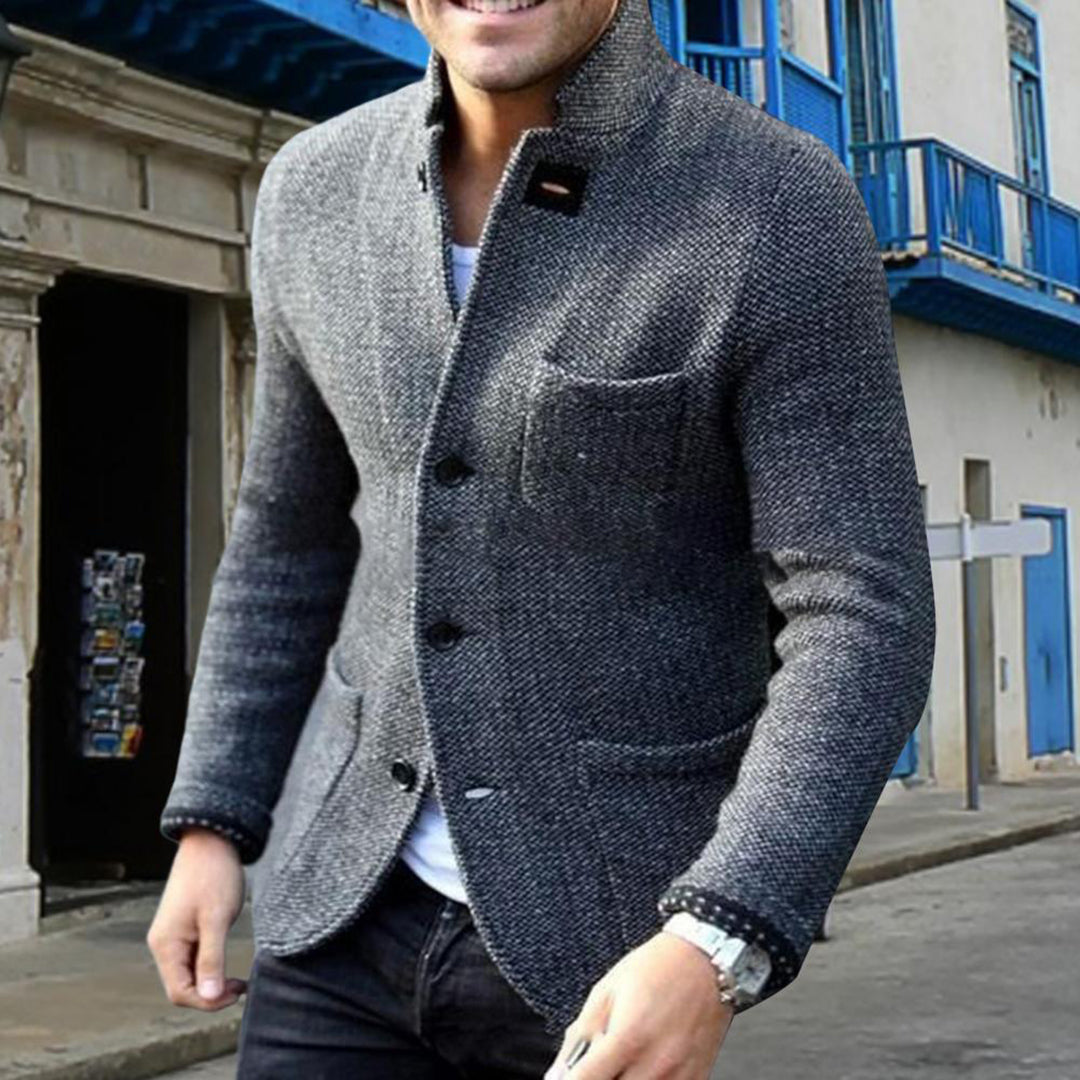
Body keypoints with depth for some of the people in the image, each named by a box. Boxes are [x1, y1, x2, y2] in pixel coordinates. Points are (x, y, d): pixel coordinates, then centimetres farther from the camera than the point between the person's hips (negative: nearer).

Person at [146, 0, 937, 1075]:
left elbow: (861, 620, -17)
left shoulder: (780, 207, -16)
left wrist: (715, 948, -29)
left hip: (615, 942, -3)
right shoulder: (318, 190, 0)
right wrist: (210, 824, 8)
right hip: (349, 911, 4)